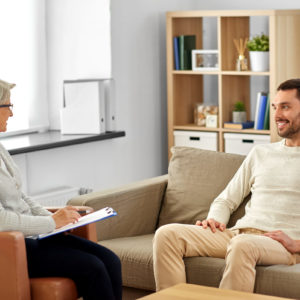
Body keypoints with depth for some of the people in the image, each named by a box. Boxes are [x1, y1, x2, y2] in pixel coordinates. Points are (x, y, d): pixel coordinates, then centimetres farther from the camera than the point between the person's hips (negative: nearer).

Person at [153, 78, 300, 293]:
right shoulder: (260, 153, 25)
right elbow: (226, 200, 25)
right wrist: (215, 219, 3)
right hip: (240, 232, 6)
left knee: (242, 244, -41)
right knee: (166, 234, -16)